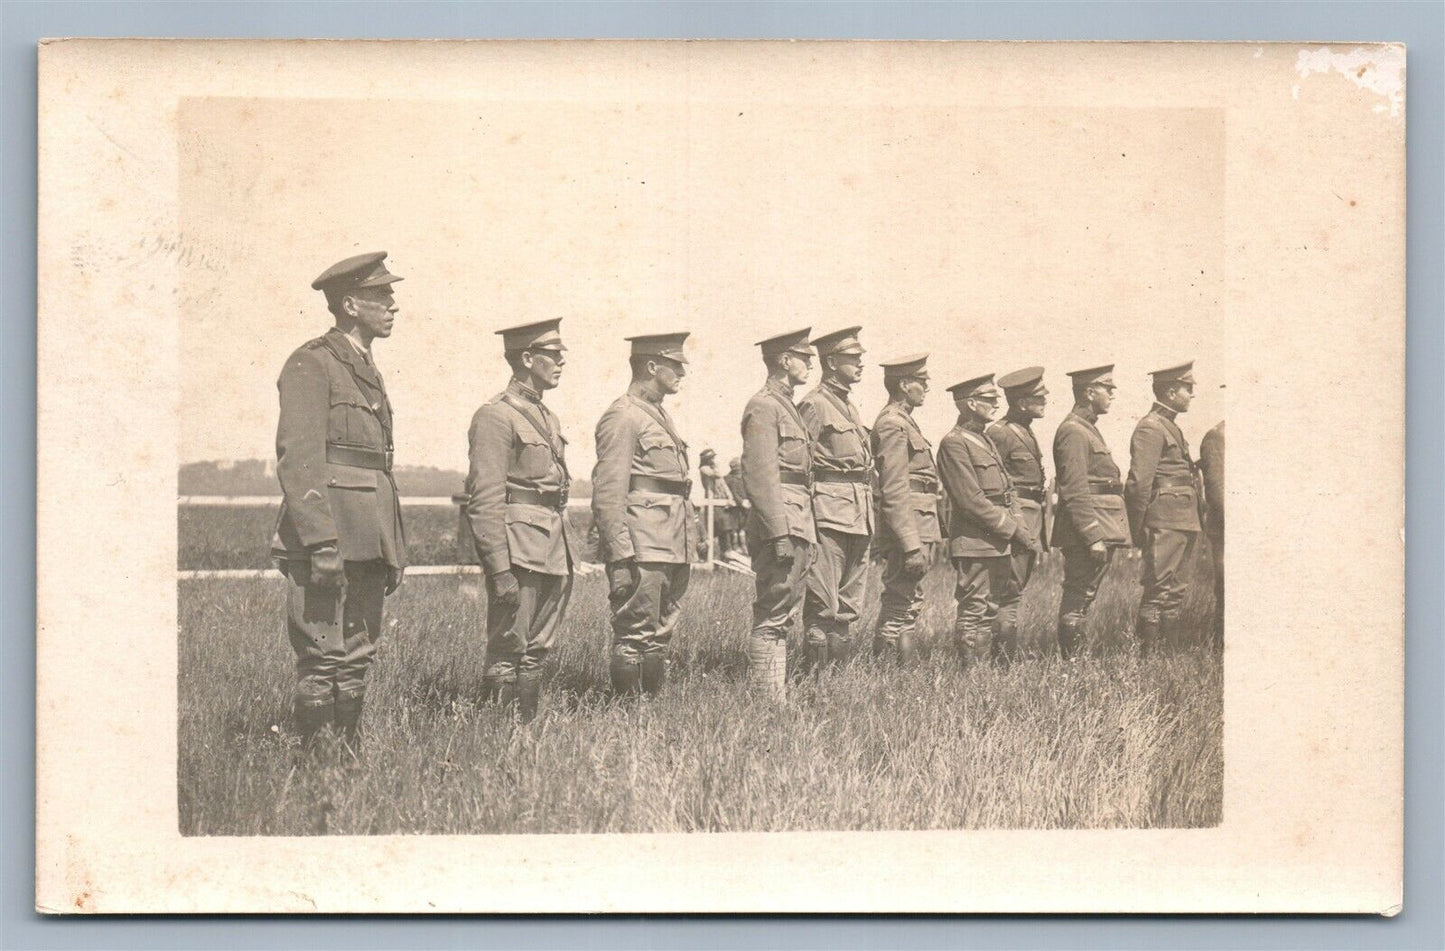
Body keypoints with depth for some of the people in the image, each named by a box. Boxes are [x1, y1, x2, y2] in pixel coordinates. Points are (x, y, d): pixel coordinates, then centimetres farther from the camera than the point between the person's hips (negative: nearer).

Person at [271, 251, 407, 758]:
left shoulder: (367, 371, 20)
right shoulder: (311, 364, -7)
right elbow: (297, 459, -15)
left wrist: (393, 549, 20)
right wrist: (322, 542, -22)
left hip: (367, 541, 9)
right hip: (329, 535, -9)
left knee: (356, 662, 11)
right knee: (324, 661, -6)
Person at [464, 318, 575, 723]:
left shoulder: (547, 418, 18)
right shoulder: (496, 416, -9)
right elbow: (484, 501, -14)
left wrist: (567, 561, 19)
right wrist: (499, 570, -20)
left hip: (553, 555, 9)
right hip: (518, 550, -9)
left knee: (536, 653, 12)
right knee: (507, 654, -5)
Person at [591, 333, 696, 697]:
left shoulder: (658, 415, 20)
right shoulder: (622, 417, -10)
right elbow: (607, 496, -15)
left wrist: (688, 542, 21)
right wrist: (622, 556, -20)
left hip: (673, 549, 10)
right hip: (642, 550, -10)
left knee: (660, 640, 13)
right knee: (633, 640, -5)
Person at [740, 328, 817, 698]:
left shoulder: (786, 406, 20)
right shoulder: (763, 407, -11)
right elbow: (760, 477, -18)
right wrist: (780, 534, -22)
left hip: (797, 527, 10)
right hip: (781, 520, -10)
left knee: (786, 617, 12)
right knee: (773, 619, -8)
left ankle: (778, 696, 16)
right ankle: (766, 699, -7)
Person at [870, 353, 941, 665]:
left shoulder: (903, 422, 19)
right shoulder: (893, 425, -14)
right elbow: (895, 493, -20)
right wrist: (912, 545, -23)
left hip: (918, 529, 10)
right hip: (907, 531, -10)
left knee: (908, 606, 12)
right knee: (899, 609, -8)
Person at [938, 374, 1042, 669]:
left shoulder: (986, 441, 18)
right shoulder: (954, 443, -11)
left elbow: (1007, 492, 19)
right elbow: (972, 501, -17)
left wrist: (1023, 531, 6)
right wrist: (1013, 529, -14)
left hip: (997, 543, 9)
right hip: (974, 543, -9)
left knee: (992, 612, 11)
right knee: (974, 613, -5)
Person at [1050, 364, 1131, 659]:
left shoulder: (1087, 428, 19)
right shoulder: (1073, 431, -13)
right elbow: (1076, 492, -19)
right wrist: (1094, 537, -22)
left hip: (1098, 529, 10)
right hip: (1087, 530, -10)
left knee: (1080, 599, 11)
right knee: (1078, 602, -7)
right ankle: (1071, 663, -5)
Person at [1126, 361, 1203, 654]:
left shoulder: (1171, 427, 20)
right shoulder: (1150, 428, -12)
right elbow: (1139, 483, -16)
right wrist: (1138, 530, -14)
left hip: (1183, 523, 10)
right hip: (1165, 523, -10)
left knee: (1176, 591, 13)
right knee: (1159, 592, -9)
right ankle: (1144, 654, -7)